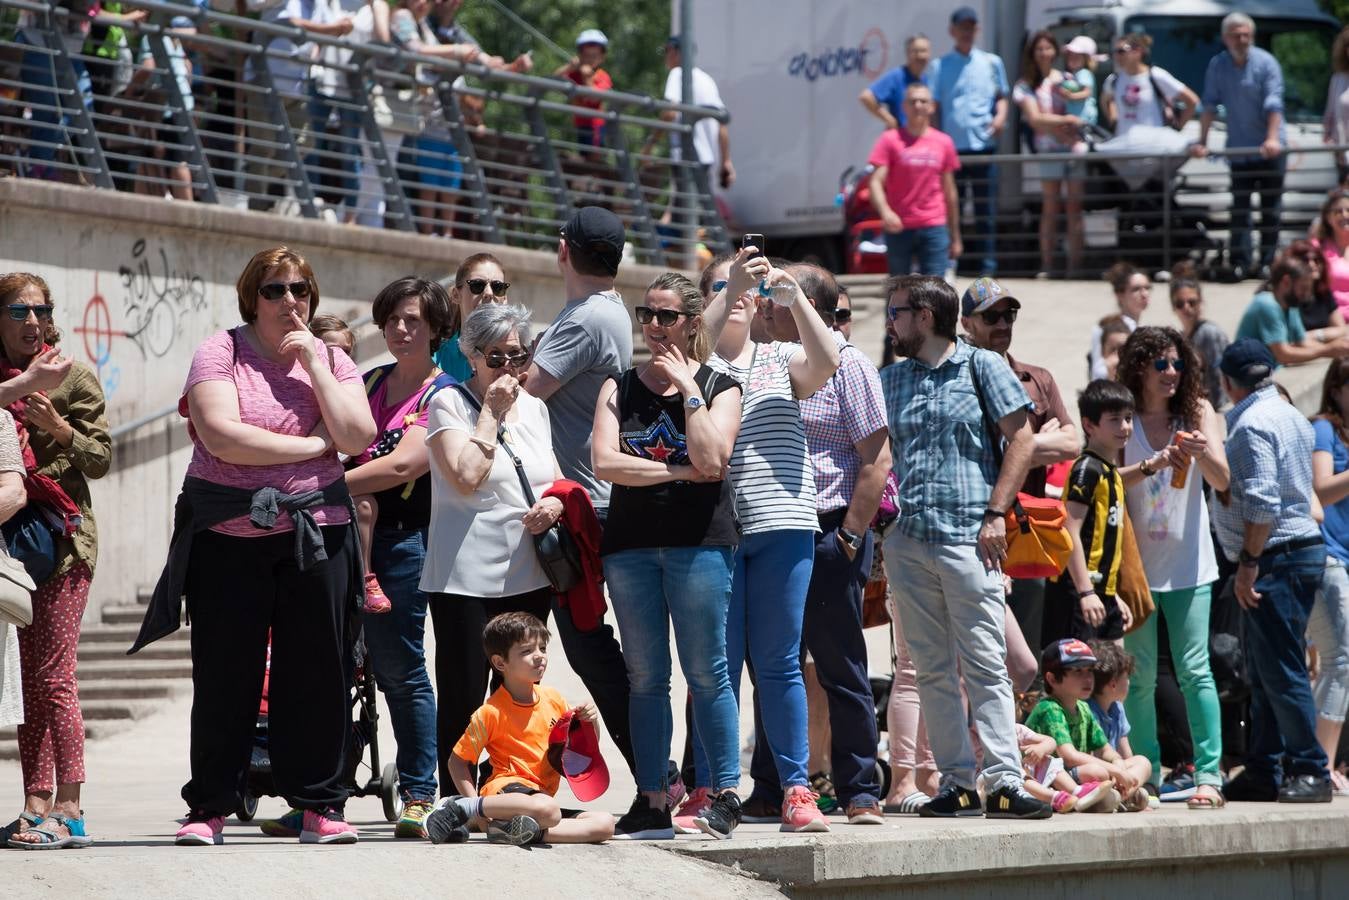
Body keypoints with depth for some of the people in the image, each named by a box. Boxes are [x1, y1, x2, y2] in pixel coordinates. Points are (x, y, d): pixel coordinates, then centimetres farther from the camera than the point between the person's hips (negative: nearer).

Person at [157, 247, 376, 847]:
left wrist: (314, 365, -7)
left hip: (316, 528, 2)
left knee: (318, 671, 1)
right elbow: (222, 436, -15)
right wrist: (315, 445, -8)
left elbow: (357, 437, -4)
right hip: (228, 533, -2)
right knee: (224, 673, 0)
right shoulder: (220, 353, 0)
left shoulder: (332, 360, 10)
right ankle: (209, 808, 7)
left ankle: (319, 805, 8)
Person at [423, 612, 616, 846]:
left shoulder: (553, 699, 11)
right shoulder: (492, 713, -7)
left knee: (605, 824, -14)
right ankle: (460, 809, -22)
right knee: (547, 811, -40)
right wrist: (476, 805, -16)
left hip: (543, 795, 7)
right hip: (506, 789, -7)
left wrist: (591, 721, 1)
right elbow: (458, 760, -4)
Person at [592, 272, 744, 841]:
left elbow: (711, 460, -11)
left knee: (707, 673, -5)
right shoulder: (619, 388, 11)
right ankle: (652, 803, 5)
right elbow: (605, 462, -3)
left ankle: (726, 794, -1)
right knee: (645, 677, 4)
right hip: (631, 545, 3)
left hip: (699, 542, -3)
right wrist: (677, 472, -7)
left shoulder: (719, 388, 5)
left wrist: (689, 388, -9)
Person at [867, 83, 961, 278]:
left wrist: (955, 237, 16)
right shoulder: (890, 140, 0)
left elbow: (949, 192, 14)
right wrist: (885, 211, -29)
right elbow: (876, 183, -8)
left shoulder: (944, 143, 8)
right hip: (899, 228, -1)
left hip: (934, 227, 1)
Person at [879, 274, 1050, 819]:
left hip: (967, 535, -5)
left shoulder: (981, 366, 4)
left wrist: (995, 513, -7)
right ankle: (957, 783, 6)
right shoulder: (889, 380, 17)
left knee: (986, 666, -8)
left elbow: (1022, 438, 0)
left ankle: (1004, 783, -12)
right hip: (905, 542, 5)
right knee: (932, 670, 4)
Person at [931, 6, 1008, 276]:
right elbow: (935, 107, 6)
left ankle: (988, 261, 3)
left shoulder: (991, 63, 10)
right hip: (953, 145, -1)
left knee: (986, 207, 0)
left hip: (984, 143, 1)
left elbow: (1001, 96, 16)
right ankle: (949, 258, 5)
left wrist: (1001, 115, -5)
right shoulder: (940, 66, 7)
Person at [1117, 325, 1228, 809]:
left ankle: (1209, 774, -9)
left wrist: (1202, 452, -29)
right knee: (1139, 676, 3)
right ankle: (1146, 775, 10)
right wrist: (1152, 465, -29)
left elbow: (1221, 480, -7)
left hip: (1188, 565, 0)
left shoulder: (1197, 411, 3)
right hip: (1136, 565, 0)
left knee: (1194, 670, -8)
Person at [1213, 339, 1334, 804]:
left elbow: (1261, 502, -23)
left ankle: (1310, 771, -8)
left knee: (1280, 671, -9)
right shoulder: (1292, 417, 18)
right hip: (1303, 550, 10)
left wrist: (1248, 562, -19)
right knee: (1266, 674, 13)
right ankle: (1264, 772, 16)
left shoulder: (1252, 423, -14)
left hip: (1276, 556, -10)